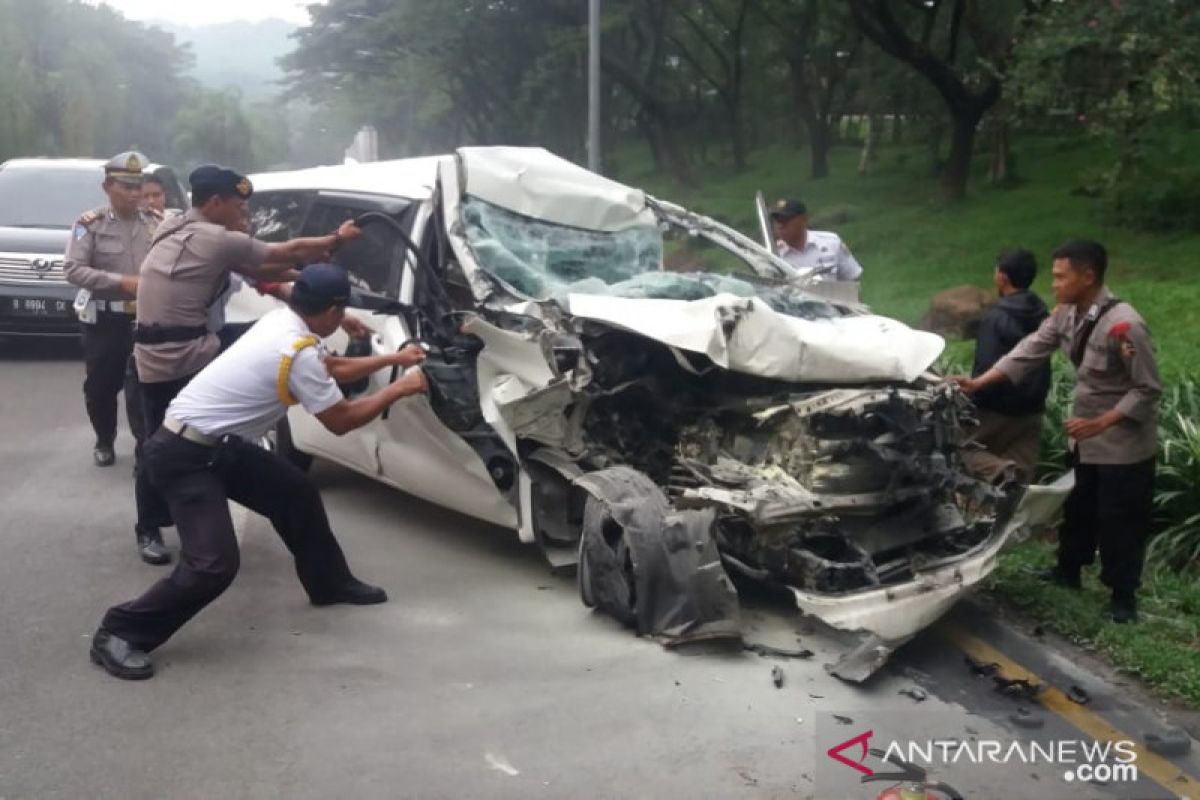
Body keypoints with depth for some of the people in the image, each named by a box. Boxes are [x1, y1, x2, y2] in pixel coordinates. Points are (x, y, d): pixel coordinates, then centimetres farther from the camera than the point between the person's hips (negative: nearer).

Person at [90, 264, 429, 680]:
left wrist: (392, 358, 25)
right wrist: (398, 390, 0)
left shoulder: (281, 321, 4)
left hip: (215, 444, 10)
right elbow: (341, 420, -11)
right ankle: (119, 633, -1)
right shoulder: (298, 352, -23)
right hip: (183, 456, -10)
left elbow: (329, 368, 23)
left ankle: (329, 584, 34)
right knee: (214, 565, -17)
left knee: (297, 493, 17)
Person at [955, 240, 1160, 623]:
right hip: (1084, 435, 8)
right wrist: (978, 382, -10)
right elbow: (1030, 351, -3)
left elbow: (1148, 389, -23)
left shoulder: (1124, 325, -29)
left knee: (1120, 520, 5)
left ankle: (1123, 594, 21)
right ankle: (1068, 571, 40)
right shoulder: (1066, 314, -6)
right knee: (1078, 509, 22)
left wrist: (1100, 423, -27)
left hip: (1123, 441, -7)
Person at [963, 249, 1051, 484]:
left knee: (967, 449, 7)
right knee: (1023, 471, 10)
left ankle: (999, 470, -23)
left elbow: (987, 366, -19)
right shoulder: (1043, 315, 7)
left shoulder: (996, 317, -16)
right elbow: (1043, 364, 13)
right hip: (1032, 407, 7)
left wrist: (973, 400, -9)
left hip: (998, 407, -7)